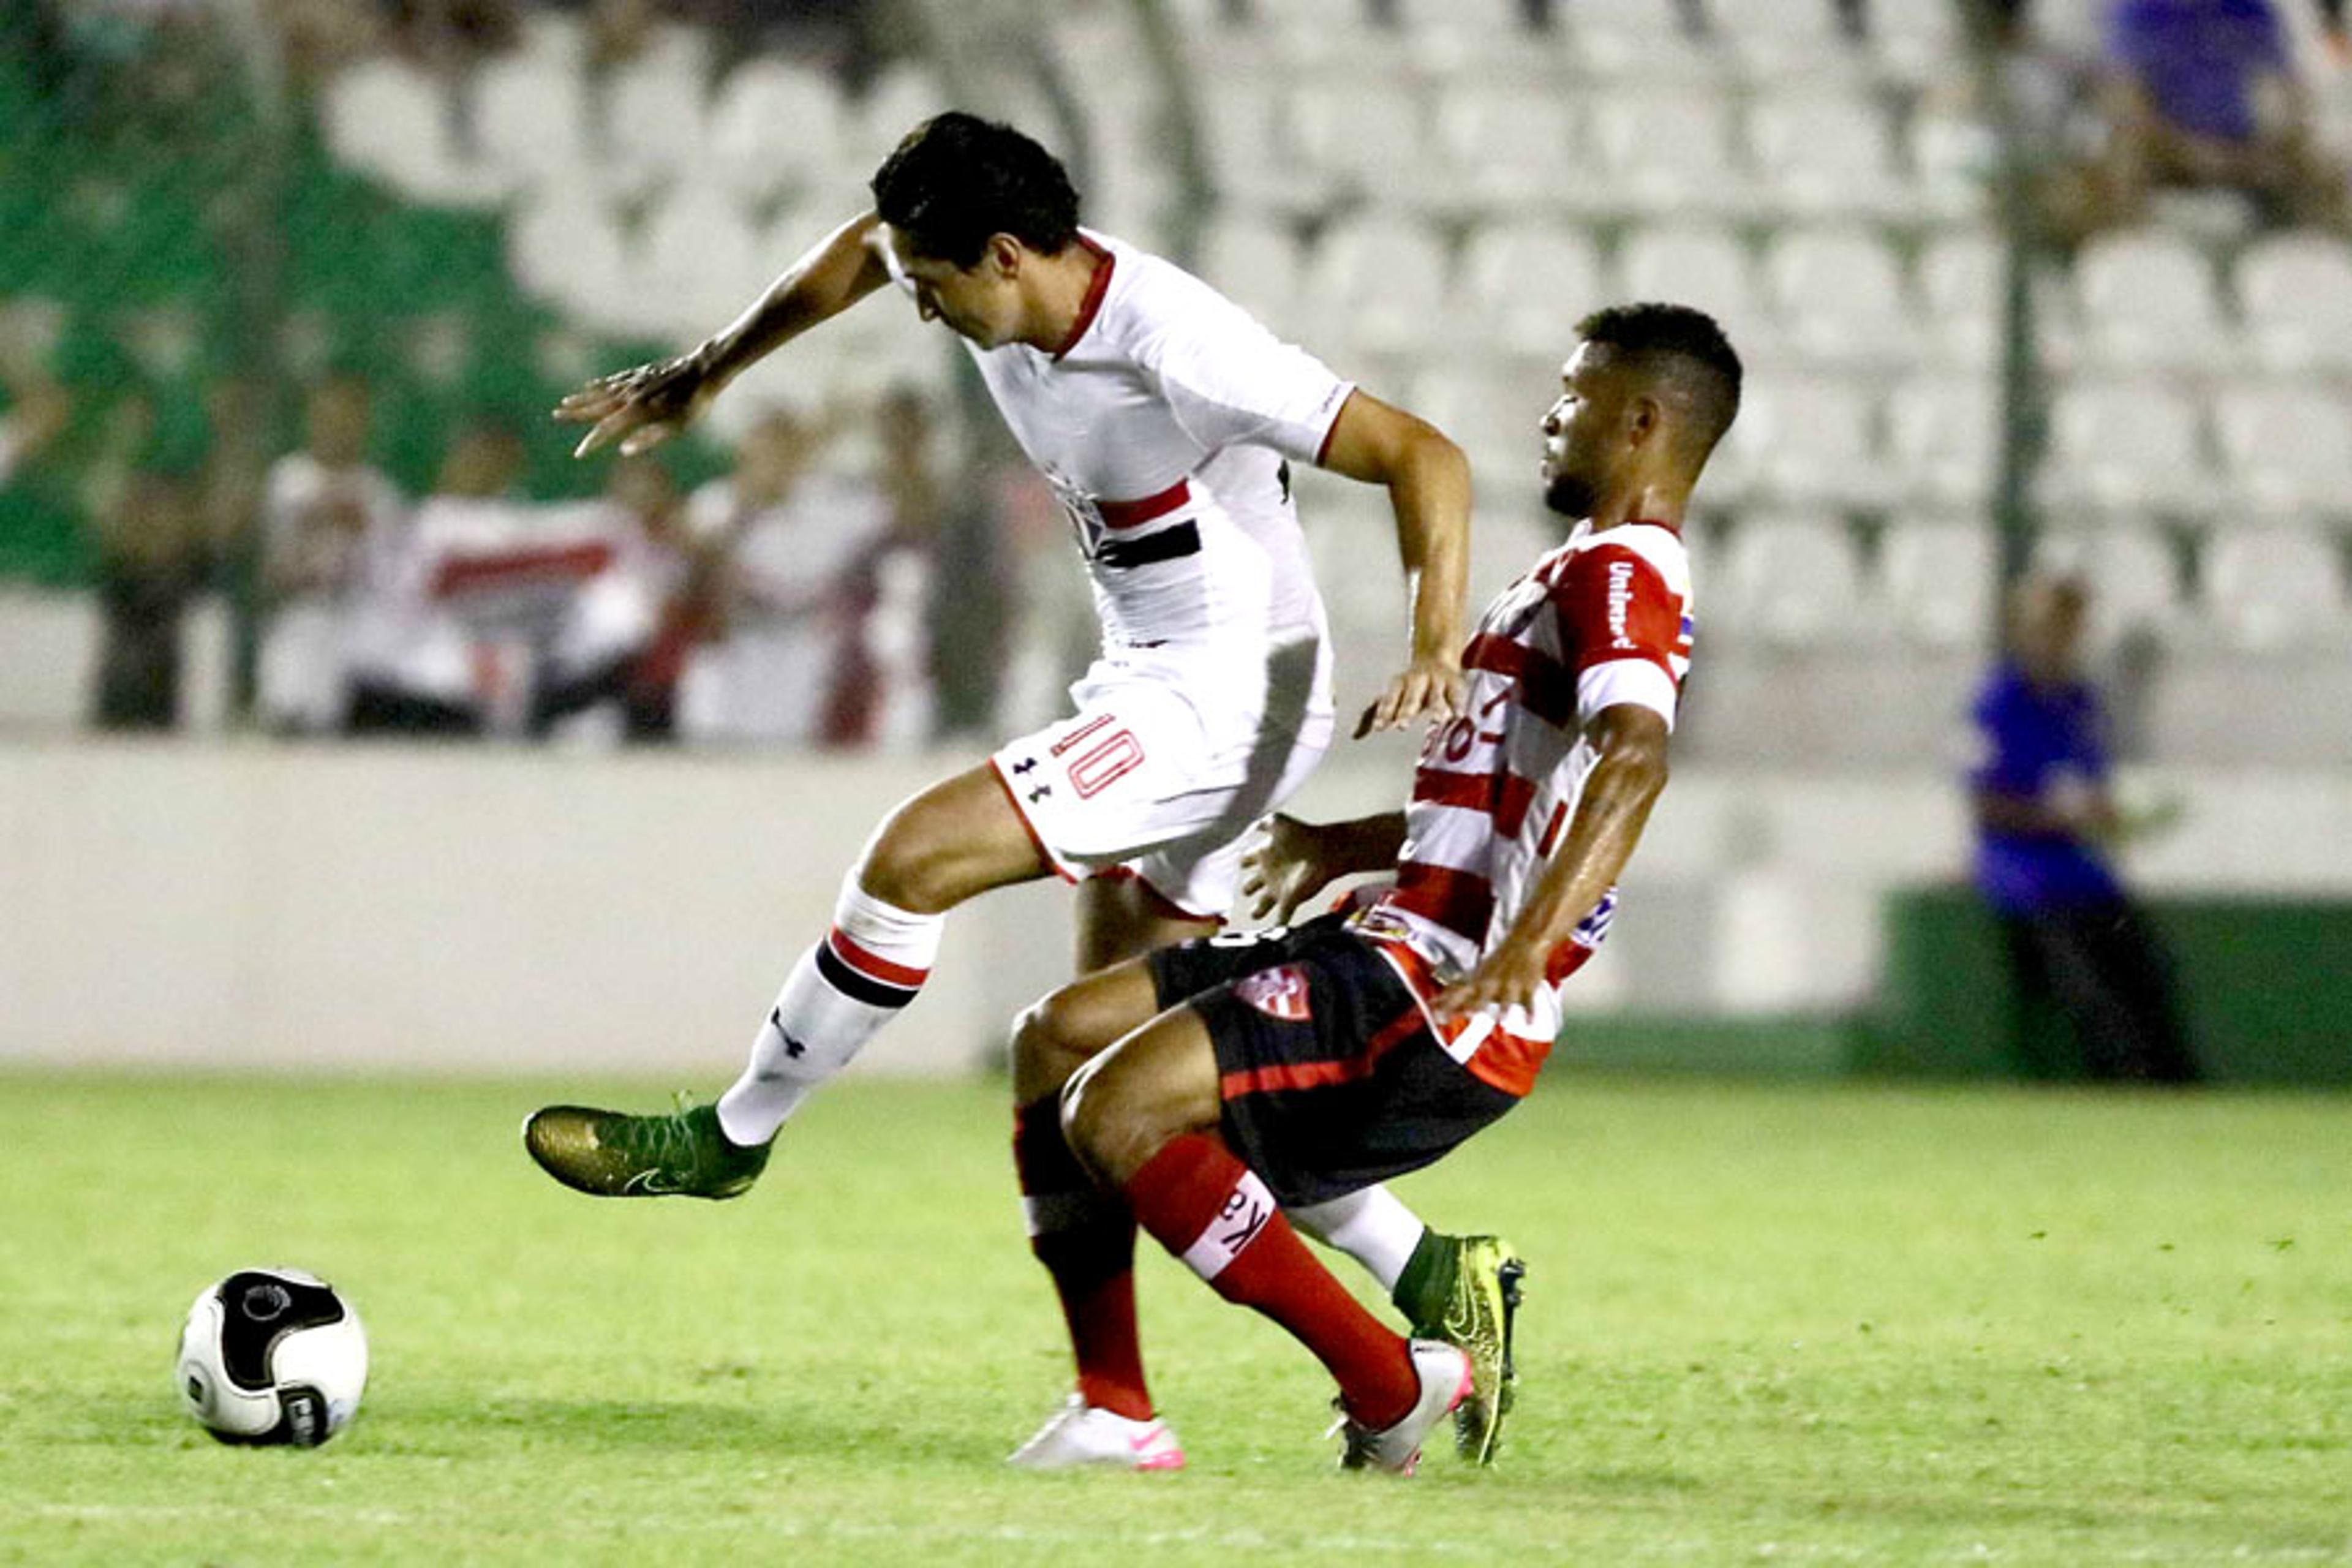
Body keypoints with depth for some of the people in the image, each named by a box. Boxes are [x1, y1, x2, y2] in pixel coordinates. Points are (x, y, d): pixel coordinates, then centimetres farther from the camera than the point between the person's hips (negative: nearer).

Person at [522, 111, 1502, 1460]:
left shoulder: (1180, 348, -26)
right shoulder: (1002, 288, -1)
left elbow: (1423, 458, -25)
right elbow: (862, 250, 23)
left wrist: (1438, 645, -37)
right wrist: (709, 373, 28)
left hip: (1228, 695, -10)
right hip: (1156, 691, 10)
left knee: (915, 857, -17)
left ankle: (730, 1136, 2)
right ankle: (1439, 1285, 12)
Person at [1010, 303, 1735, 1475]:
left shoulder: (1617, 575, -12)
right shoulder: (1588, 573, 23)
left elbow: (1634, 756, -32)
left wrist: (1529, 946, -44)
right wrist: (1345, 847, 40)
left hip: (1434, 1003, -11)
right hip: (1399, 948, 11)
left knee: (1115, 1111, -23)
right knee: (1057, 1042, 9)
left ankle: (1392, 1386, -13)